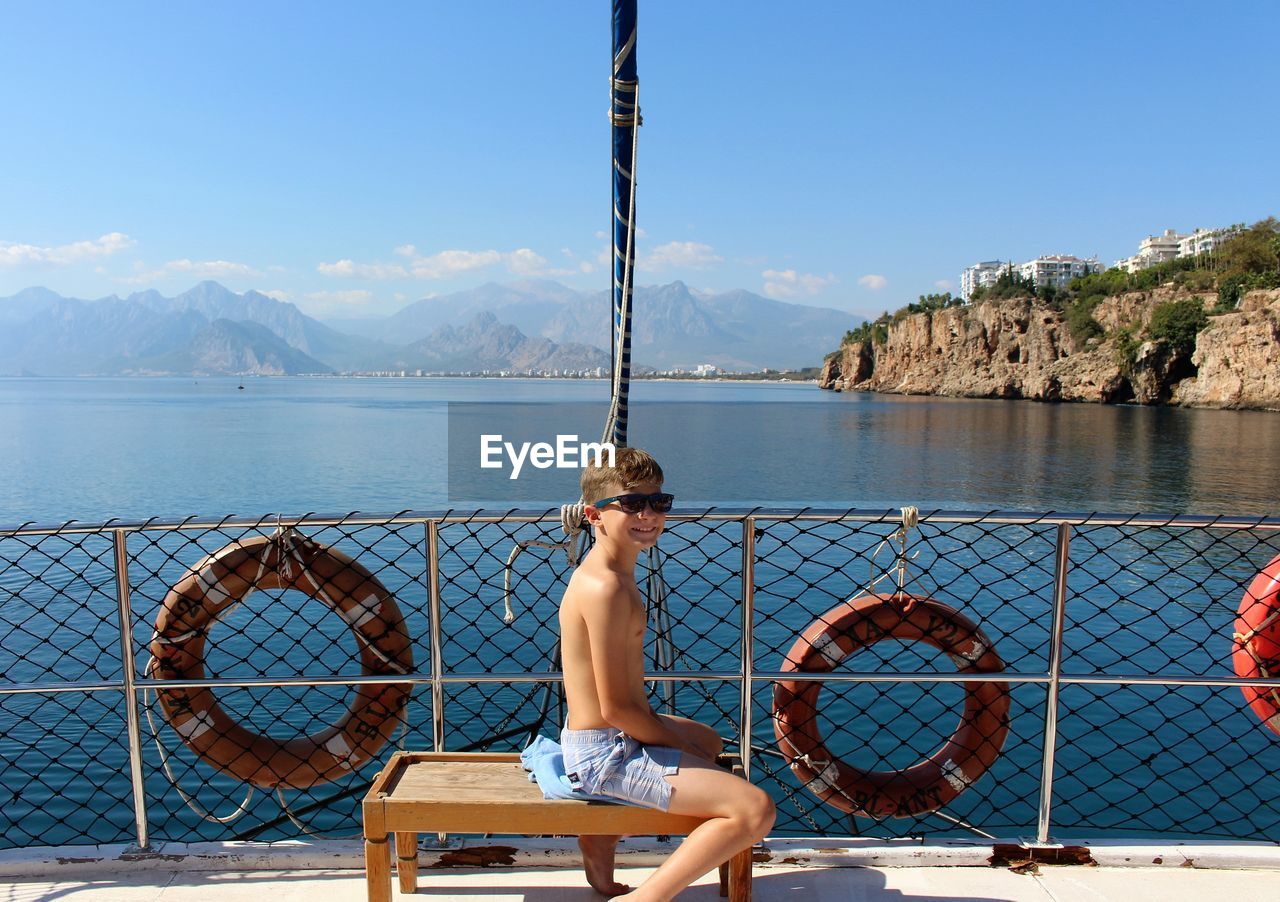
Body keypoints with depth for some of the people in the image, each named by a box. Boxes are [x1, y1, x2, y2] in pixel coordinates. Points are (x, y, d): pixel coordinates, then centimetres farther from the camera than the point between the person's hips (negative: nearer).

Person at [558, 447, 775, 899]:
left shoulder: (606, 571, 7)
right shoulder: (607, 587, -24)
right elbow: (616, 708, -24)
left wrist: (689, 739, 13)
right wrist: (678, 741, -8)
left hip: (594, 737, 10)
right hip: (605, 755, -10)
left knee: (709, 740, 36)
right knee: (755, 809, -15)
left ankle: (601, 836, 31)